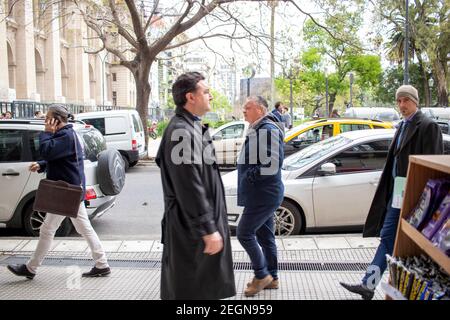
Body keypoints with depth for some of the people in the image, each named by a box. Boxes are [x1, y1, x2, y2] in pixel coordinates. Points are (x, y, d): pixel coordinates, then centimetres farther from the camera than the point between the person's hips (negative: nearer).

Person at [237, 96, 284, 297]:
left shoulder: (267, 129, -16)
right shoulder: (257, 129, 16)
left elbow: (273, 163, -25)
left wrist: (252, 174, -17)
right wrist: (250, 174, 7)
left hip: (263, 194, -10)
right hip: (261, 194, 10)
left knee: (244, 233, -6)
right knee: (265, 236, 15)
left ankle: (262, 275, 7)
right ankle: (271, 277, 26)